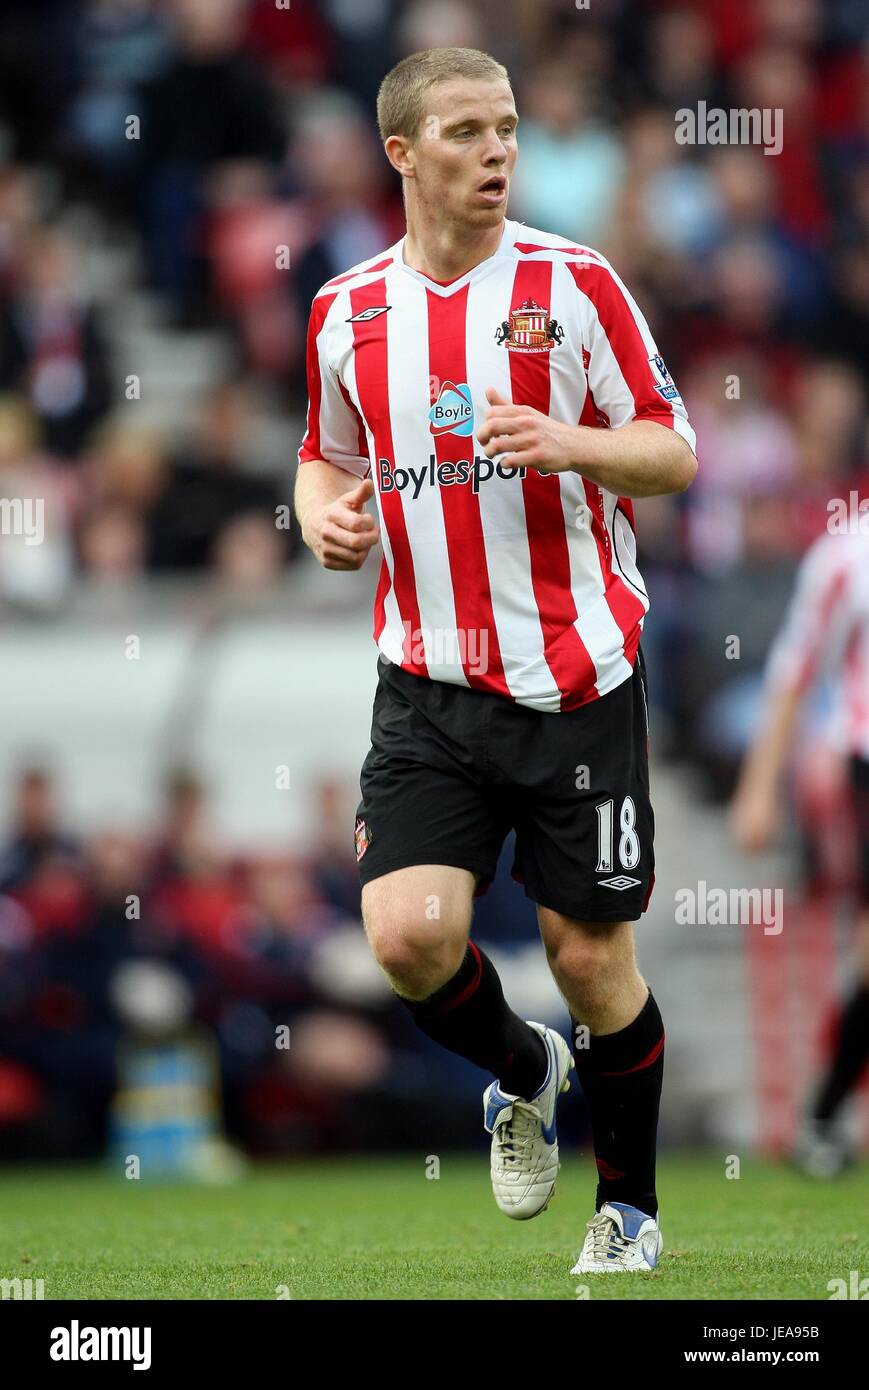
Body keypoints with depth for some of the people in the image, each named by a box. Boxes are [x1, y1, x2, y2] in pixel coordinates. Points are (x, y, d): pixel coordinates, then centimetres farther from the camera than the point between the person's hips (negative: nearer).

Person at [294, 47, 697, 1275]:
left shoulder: (573, 284, -3)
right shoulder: (348, 311, 6)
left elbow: (674, 452, -2)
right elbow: (329, 455, 22)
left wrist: (569, 445, -21)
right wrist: (325, 517, 0)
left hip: (576, 676, -2)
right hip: (429, 679, 2)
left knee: (590, 954, 1)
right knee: (410, 933, -15)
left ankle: (631, 1211, 21)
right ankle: (523, 1075, 18)